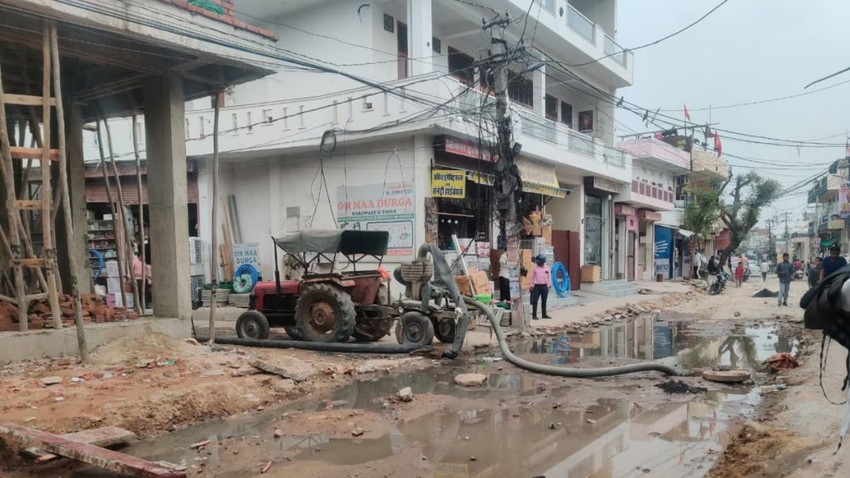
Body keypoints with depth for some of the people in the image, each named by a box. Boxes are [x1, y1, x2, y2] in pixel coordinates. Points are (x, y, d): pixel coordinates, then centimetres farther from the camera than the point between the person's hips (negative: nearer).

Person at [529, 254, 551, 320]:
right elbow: (532, 278, 4)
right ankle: (534, 315, -1)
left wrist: (548, 284, 5)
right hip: (537, 286, -2)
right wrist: (532, 286, 2)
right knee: (535, 301, -4)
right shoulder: (534, 269, 0)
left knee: (544, 301, 10)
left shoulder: (547, 269, 4)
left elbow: (549, 277, 10)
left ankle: (544, 314, 19)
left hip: (544, 286, 2)